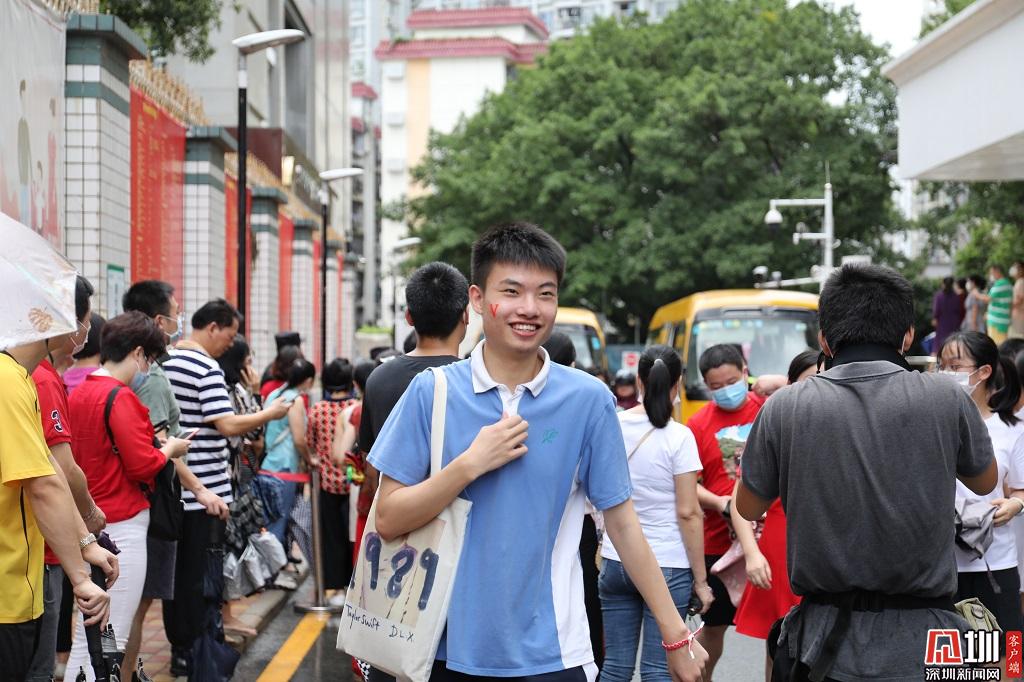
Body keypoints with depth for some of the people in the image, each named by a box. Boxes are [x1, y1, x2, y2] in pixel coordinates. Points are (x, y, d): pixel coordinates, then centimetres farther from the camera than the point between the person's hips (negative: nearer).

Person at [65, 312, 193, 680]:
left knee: (85, 638, 14)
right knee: (112, 641, -4)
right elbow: (142, 465, -17)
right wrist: (169, 449, 1)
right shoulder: (121, 397, -15)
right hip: (123, 526, -8)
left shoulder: (79, 394, 10)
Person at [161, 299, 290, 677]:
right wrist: (269, 414, -9)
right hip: (205, 490, -8)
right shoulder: (207, 369, -15)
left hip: (171, 487, 8)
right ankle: (193, 653, 5)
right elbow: (228, 425, -21)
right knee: (201, 574, 0)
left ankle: (178, 646, 21)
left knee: (175, 568, 13)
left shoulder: (165, 362, 10)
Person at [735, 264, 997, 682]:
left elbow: (748, 508, 10)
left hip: (825, 647, 1)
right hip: (921, 647, 0)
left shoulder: (784, 408, -5)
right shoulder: (946, 400, -6)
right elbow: (985, 483, 14)